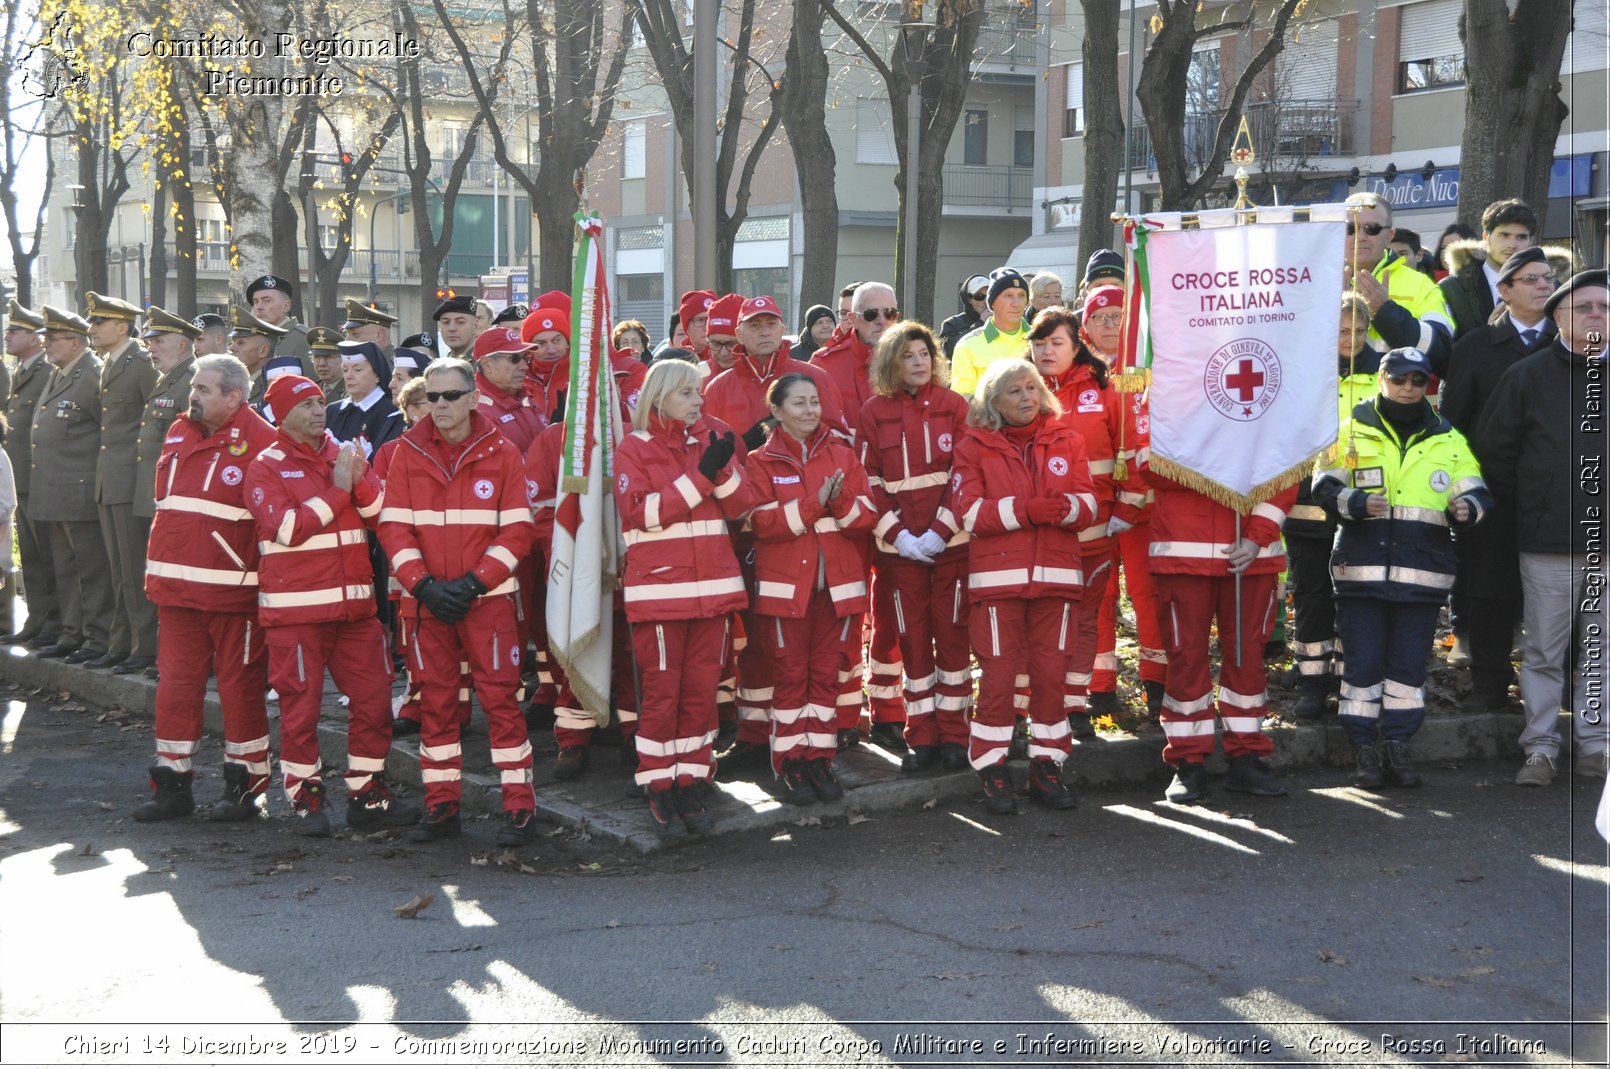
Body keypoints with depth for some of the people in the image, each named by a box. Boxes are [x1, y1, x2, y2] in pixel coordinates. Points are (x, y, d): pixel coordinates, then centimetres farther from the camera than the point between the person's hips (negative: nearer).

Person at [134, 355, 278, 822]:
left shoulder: (260, 442, -9)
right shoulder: (178, 433, 12)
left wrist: (267, 576, -13)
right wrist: (159, 568, 18)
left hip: (233, 590, -6)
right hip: (177, 588, 6)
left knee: (239, 683, 3)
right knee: (176, 682, 8)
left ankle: (245, 787, 14)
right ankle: (172, 785, 17)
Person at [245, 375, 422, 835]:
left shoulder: (345, 455, 13)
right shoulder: (266, 467, -2)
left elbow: (383, 516, 6)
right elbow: (286, 528, -16)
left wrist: (362, 483, -12)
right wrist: (336, 490, -12)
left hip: (356, 604, 5)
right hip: (295, 608, -5)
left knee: (373, 698, 6)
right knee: (301, 705, 0)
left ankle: (368, 794, 17)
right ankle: (305, 798, 12)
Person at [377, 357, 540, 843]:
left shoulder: (501, 453, 0)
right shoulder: (408, 453, 5)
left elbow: (517, 529, -3)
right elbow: (393, 526, 1)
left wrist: (474, 582, -13)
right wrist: (424, 584, -12)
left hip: (488, 597, -2)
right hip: (426, 599, 2)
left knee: (500, 698, -3)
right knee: (436, 701, 8)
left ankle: (519, 807, 4)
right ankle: (441, 805, 17)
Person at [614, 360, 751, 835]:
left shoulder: (710, 440, 11)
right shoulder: (634, 449, -1)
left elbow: (738, 506, 4)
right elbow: (641, 513, -13)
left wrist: (723, 468, -15)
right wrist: (700, 476, -17)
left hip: (713, 586, 4)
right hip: (659, 586, -4)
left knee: (702, 689, 6)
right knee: (661, 691, -2)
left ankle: (691, 785, 14)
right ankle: (659, 791, 7)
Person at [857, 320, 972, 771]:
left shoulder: (954, 405, 2)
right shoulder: (875, 411, 3)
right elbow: (868, 480, 1)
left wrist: (941, 530, -11)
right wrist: (896, 533, -9)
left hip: (951, 542, 0)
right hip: (899, 546, 1)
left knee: (952, 634, 3)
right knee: (911, 638, 5)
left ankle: (953, 732, 12)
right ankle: (921, 737, 13)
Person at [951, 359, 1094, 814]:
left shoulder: (1066, 440, 12)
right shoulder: (974, 447, 5)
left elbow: (1088, 502, 4)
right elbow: (970, 513, -7)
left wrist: (1065, 507, -19)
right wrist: (1024, 509, -18)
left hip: (1055, 573, 2)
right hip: (998, 576, -2)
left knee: (1051, 672, 4)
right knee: (998, 673, -3)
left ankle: (1047, 764, 15)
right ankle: (992, 769, 5)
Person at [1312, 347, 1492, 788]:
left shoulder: (1449, 440, 14)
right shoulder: (1352, 431, 6)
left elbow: (1477, 493, 10)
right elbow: (1324, 487, 1)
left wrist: (1466, 508, -13)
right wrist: (1356, 502, -18)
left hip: (1422, 573, 2)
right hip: (1362, 568, -2)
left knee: (1409, 663, 6)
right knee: (1363, 661, 1)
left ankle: (1397, 745, 16)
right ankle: (1364, 748, 10)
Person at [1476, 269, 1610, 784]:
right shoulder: (1527, 376, 1)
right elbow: (1493, 450, 5)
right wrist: (1525, 509, 6)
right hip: (1548, 544, -2)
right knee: (1544, 652, 3)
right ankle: (1540, 748, 10)